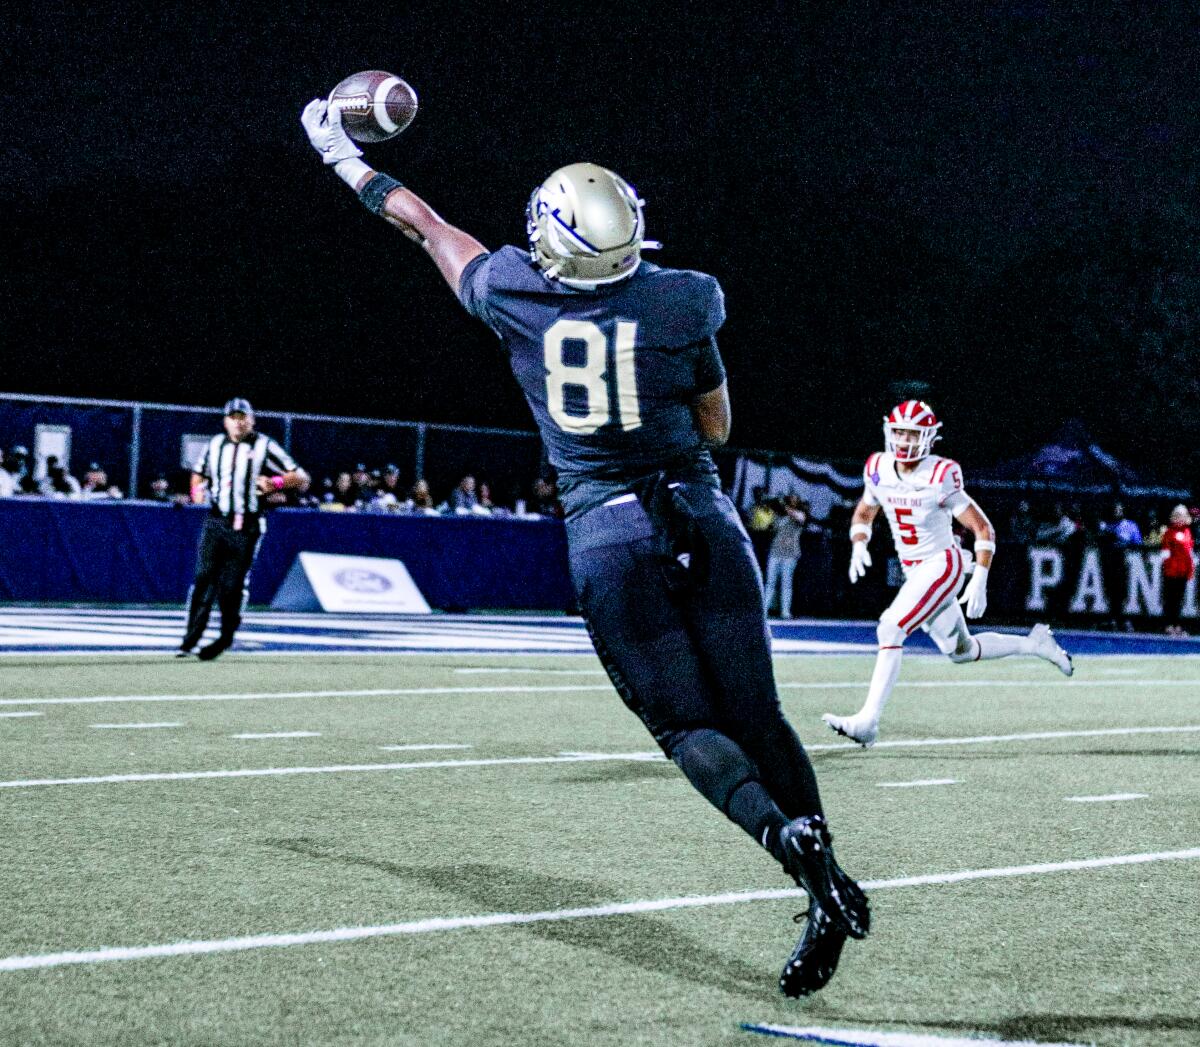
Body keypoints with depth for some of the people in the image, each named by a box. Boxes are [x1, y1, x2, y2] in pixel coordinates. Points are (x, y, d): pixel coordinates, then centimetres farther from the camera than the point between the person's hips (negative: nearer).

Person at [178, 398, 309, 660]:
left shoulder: (264, 447, -1)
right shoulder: (215, 445, 12)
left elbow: (302, 479, -4)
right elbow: (198, 473, 28)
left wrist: (275, 483, -23)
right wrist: (197, 489, 4)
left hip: (247, 528, -3)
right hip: (215, 523, 3)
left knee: (232, 584, 0)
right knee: (204, 577, -7)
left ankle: (226, 637, 17)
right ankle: (191, 637, -4)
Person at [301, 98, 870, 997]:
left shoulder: (512, 293, -2)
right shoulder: (681, 302, -2)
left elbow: (425, 225, 16)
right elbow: (717, 428, 11)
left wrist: (344, 157, 33)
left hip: (608, 534, -1)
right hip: (701, 516, 1)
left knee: (688, 727, 0)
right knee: (755, 713, 5)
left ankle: (789, 838, -24)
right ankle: (827, 872, -7)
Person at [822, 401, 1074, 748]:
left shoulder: (940, 477, -18)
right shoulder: (879, 469, -1)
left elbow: (983, 528, -12)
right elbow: (863, 514, 15)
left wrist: (979, 580, -20)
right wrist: (858, 546, -6)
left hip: (941, 565, -7)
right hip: (912, 571, 7)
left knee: (891, 629, -22)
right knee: (960, 650, 16)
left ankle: (867, 721, -23)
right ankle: (1034, 644, 36)